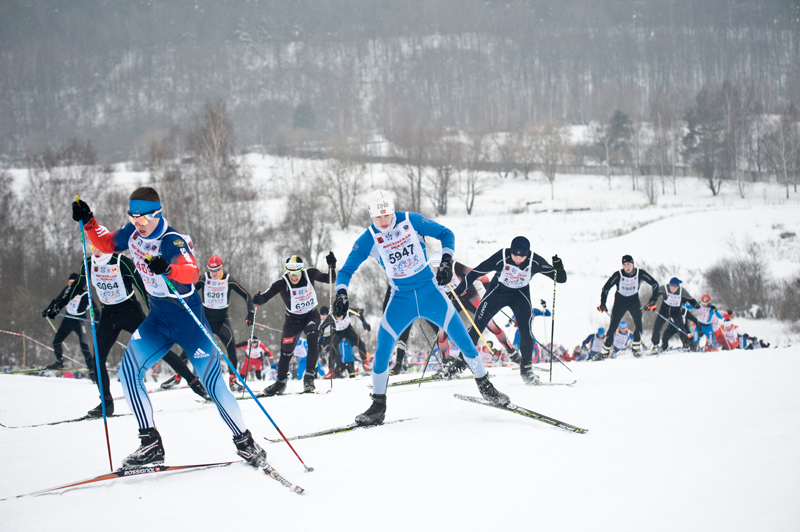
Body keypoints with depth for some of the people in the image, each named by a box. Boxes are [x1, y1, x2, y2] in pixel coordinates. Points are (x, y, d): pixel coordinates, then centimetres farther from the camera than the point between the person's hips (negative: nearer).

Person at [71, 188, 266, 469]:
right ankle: (151, 444, -7)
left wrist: (168, 268, -62)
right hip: (158, 319, 6)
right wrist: (88, 222, 2)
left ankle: (244, 442, 9)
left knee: (212, 382, -9)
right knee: (128, 372, -11)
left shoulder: (172, 242, -23)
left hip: (189, 318, -6)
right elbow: (106, 244, 18)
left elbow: (192, 272, -42)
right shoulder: (132, 234, -2)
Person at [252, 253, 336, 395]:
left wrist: (332, 265, -27)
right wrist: (258, 299, -53)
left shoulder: (310, 274, -18)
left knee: (313, 342, -25)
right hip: (293, 319, 0)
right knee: (286, 351, 2)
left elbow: (330, 279, -10)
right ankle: (281, 381, 23)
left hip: (311, 315, 0)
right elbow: (267, 294, -31)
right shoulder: (282, 283, -23)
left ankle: (309, 376, -14)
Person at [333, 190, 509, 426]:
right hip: (401, 298, 0)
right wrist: (341, 294, -23)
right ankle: (378, 406, 1)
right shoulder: (368, 240, -9)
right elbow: (346, 271, -4)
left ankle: (485, 386, 15)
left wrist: (446, 261, -17)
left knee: (462, 337, -5)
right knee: (382, 347, -13)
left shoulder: (412, 221, -10)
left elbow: (446, 234, -1)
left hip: (429, 291, 0)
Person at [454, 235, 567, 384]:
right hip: (497, 291, -1)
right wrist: (457, 291, -22)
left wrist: (559, 268, -43)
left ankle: (526, 368, 0)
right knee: (477, 325, -7)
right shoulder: (501, 258, -30)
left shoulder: (535, 262, -25)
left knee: (526, 330, -17)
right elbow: (476, 272, -22)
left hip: (520, 295, 1)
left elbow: (560, 279, -20)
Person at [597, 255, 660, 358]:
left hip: (634, 300, 1)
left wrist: (653, 300, -15)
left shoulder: (640, 273, -15)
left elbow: (654, 284, -7)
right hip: (620, 301, -1)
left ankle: (636, 347, -12)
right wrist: (602, 304, -21)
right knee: (613, 325, -6)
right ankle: (606, 351, 3)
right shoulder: (618, 275, -18)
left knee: (638, 322, -22)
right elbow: (605, 288, -11)